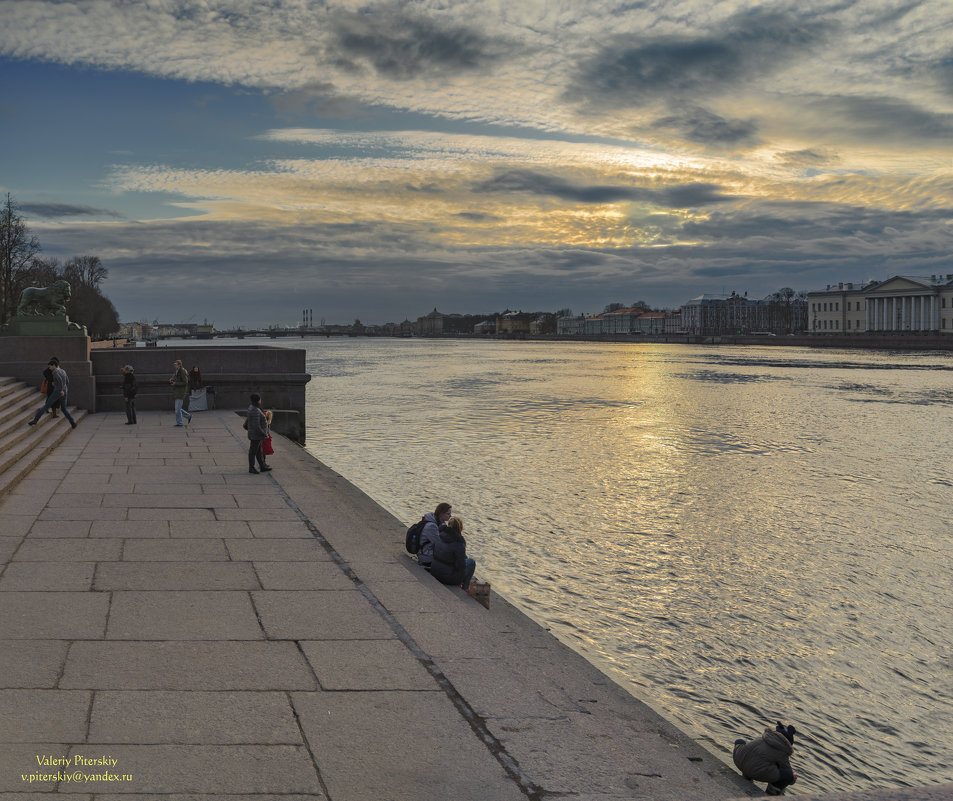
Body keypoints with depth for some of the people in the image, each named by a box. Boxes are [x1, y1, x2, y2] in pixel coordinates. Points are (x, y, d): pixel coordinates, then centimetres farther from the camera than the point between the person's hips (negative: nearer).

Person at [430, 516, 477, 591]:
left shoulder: (440, 536, -4)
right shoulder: (459, 544, -24)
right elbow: (461, 565, -21)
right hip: (448, 578, -7)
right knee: (471, 562, 12)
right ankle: (465, 587, 15)